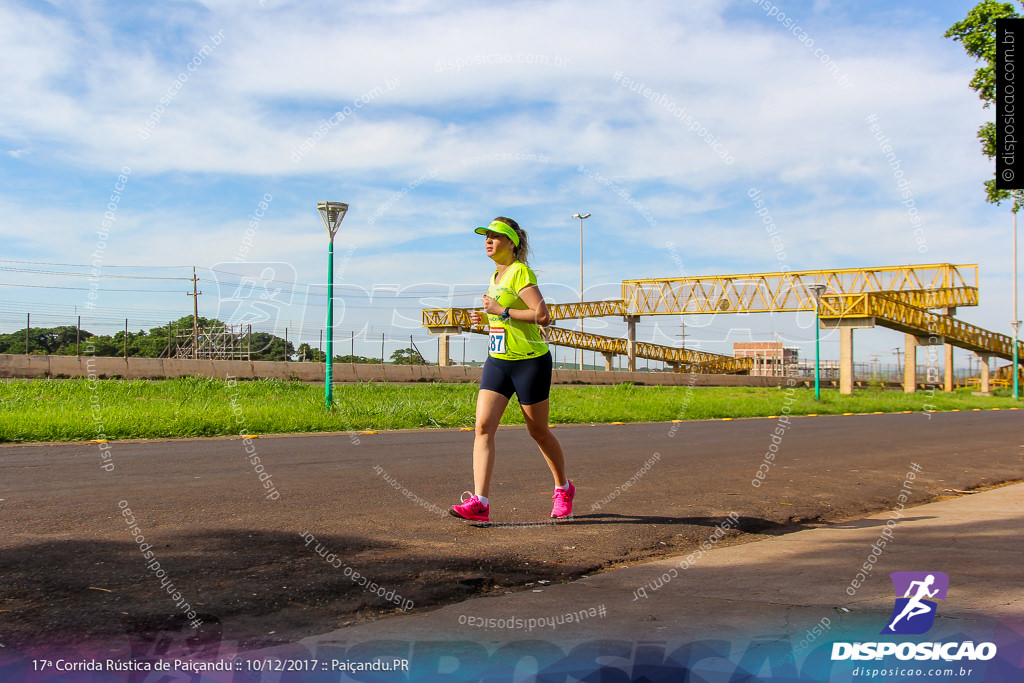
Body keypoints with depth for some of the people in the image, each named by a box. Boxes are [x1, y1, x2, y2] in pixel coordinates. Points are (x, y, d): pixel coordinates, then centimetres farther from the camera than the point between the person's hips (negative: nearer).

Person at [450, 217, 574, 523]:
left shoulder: (521, 272, -13)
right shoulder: (496, 275, 13)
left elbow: (542, 316, -23)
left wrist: (502, 311, -19)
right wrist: (485, 318, 8)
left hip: (530, 361, -7)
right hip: (497, 361, 7)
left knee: (538, 431, 6)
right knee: (483, 425, -9)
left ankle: (563, 489, 30)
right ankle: (479, 502, -13)